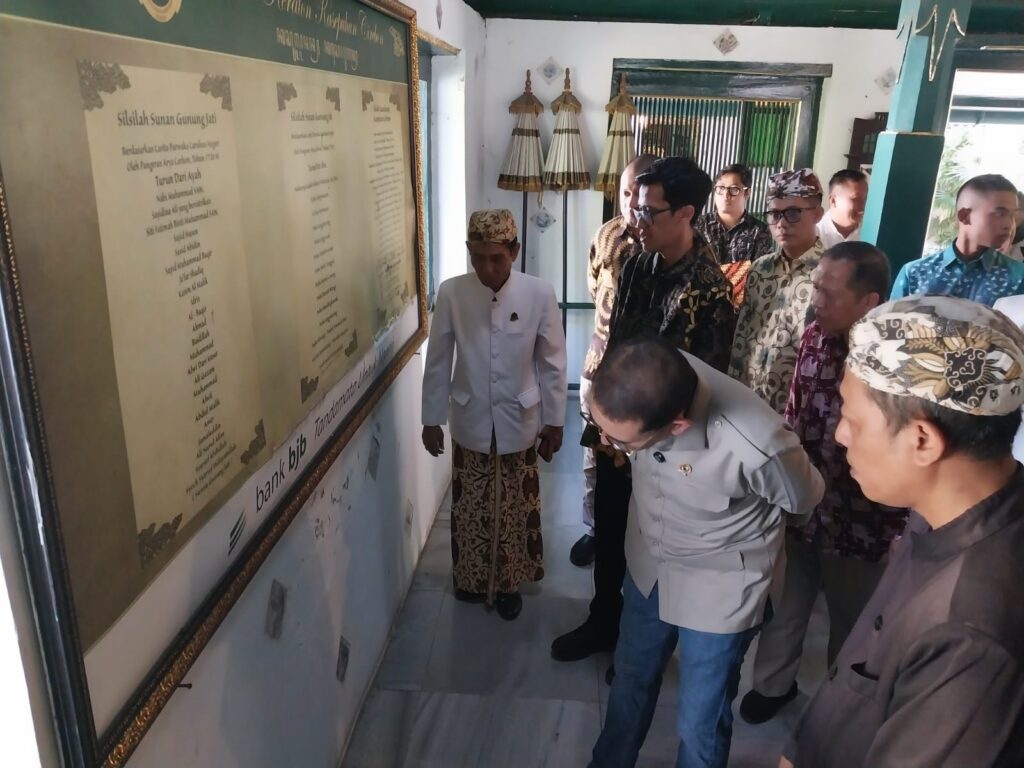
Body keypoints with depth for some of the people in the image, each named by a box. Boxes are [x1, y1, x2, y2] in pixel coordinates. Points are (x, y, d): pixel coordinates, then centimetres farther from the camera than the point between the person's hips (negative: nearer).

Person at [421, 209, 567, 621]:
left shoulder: (539, 294, -14)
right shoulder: (451, 293, -12)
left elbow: (552, 362, -5)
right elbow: (438, 361, -2)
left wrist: (554, 421, 0)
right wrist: (431, 419, 2)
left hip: (519, 424, 0)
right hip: (470, 424, 1)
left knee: (515, 510, 14)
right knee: (470, 509, 16)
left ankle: (507, 582, 36)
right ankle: (471, 578, 39)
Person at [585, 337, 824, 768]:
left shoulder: (756, 447, -39)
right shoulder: (643, 386, -28)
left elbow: (805, 501, -14)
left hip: (719, 588, -4)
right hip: (647, 561, 5)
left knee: (700, 724, 13)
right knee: (630, 678, 26)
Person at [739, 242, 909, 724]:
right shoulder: (815, 337, -7)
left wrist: (898, 533, -12)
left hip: (860, 524, -4)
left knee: (851, 625, 20)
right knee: (785, 606, 22)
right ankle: (774, 682, 48)